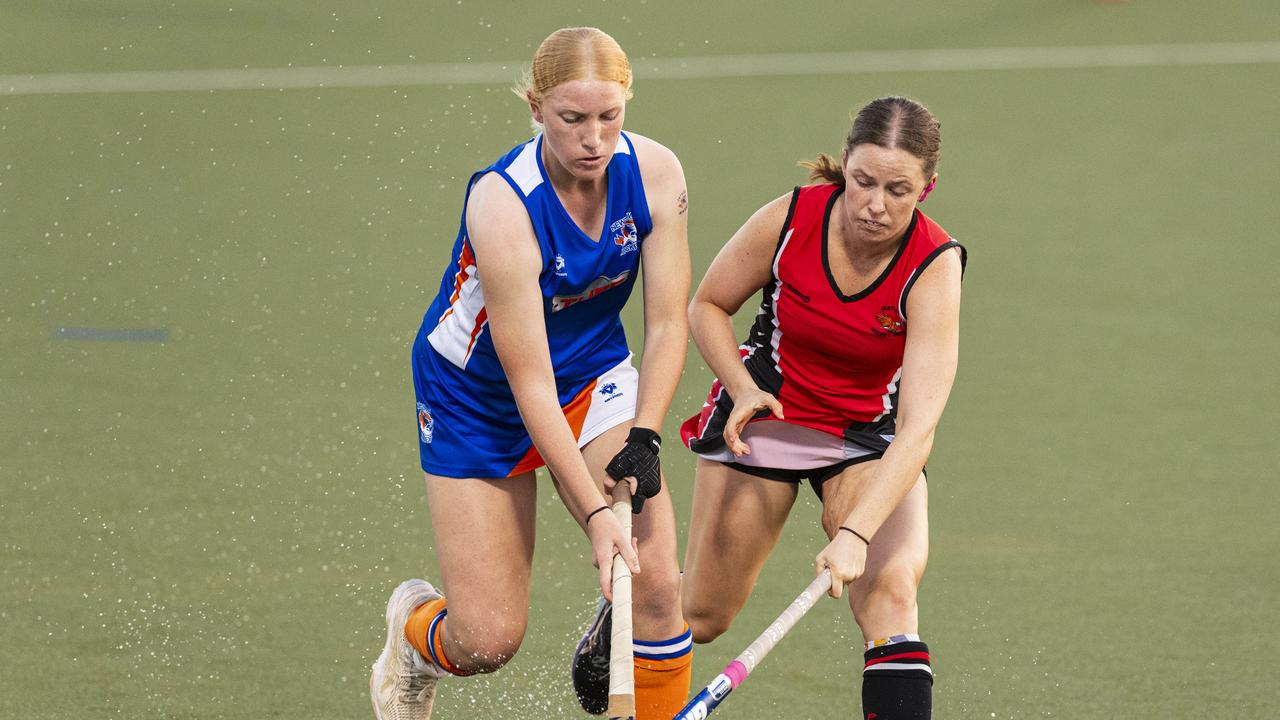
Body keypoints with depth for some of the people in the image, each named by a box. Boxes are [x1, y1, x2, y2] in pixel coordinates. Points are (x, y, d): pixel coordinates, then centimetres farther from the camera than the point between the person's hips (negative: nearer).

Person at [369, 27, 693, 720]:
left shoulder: (655, 173, -19)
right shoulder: (502, 205, -33)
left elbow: (667, 324, -11)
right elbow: (530, 384, -31)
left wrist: (644, 437, -24)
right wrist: (593, 511, -34)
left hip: (593, 370, 4)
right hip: (476, 394, -4)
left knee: (657, 583, -16)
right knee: (489, 640, -1)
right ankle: (415, 624, 35)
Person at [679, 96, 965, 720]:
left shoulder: (935, 267, -28)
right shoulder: (789, 220, -23)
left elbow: (917, 428, -36)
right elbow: (706, 306, -3)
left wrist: (855, 534, -47)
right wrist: (742, 388, -21)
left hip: (872, 435, -1)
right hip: (763, 416, 1)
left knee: (891, 590, -27)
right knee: (701, 616, 10)